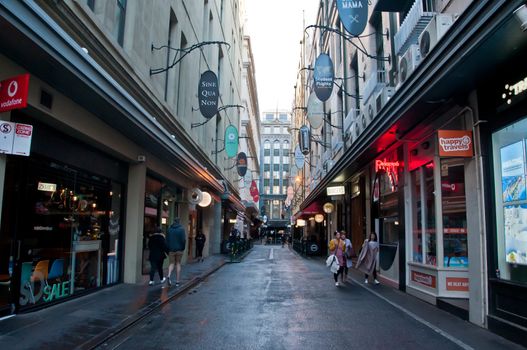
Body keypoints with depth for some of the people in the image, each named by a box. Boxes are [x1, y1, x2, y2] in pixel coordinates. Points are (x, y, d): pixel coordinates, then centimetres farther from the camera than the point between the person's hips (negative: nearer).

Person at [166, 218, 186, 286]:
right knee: (178, 264, 9)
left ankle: (169, 276, -15)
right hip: (179, 249, -2)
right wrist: (183, 248, 1)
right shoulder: (181, 229, -8)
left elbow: (167, 240, 2)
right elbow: (183, 240, -13)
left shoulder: (169, 229, 2)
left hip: (171, 249, 2)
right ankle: (177, 281, 10)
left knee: (172, 263, 12)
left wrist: (168, 249, 8)